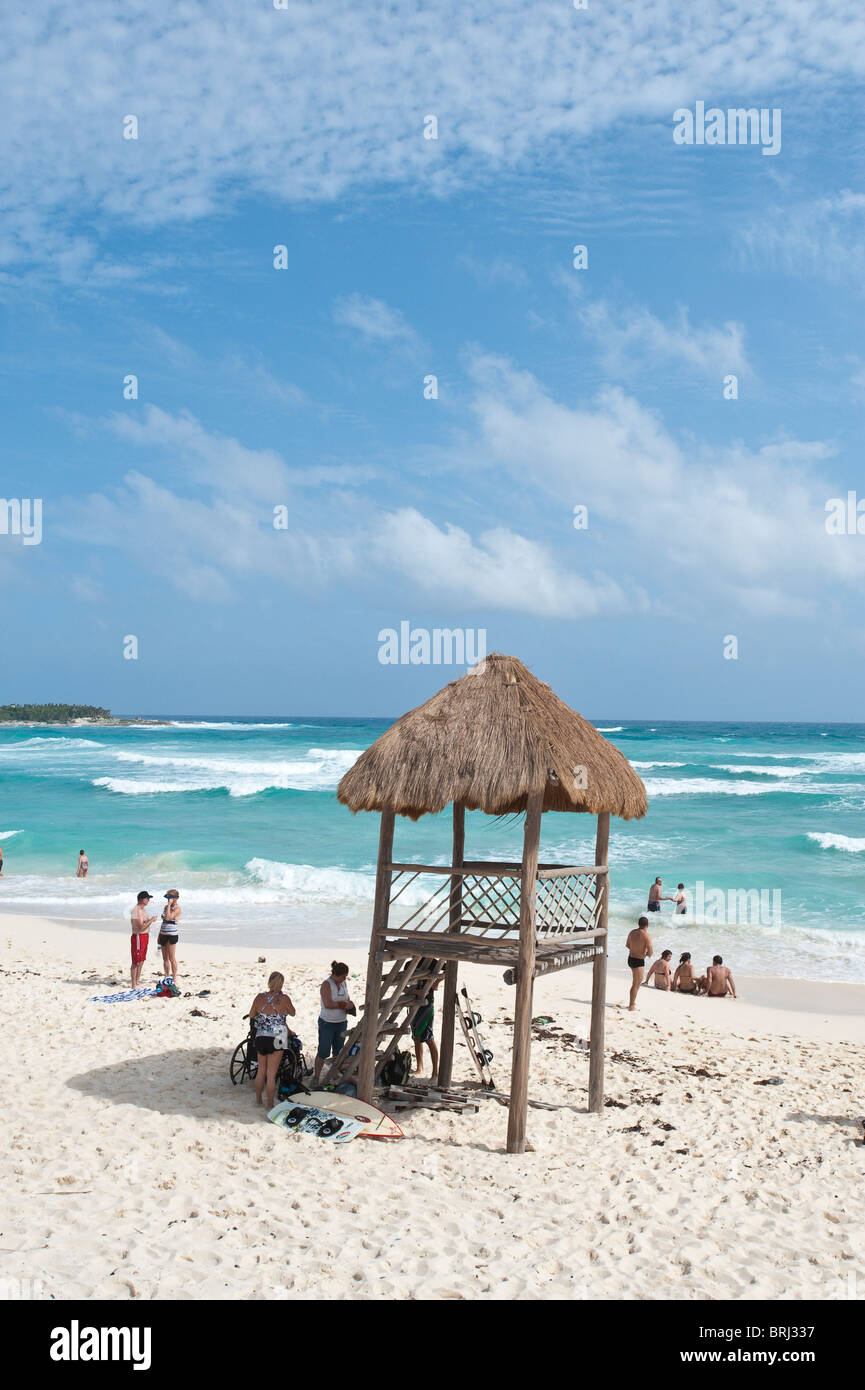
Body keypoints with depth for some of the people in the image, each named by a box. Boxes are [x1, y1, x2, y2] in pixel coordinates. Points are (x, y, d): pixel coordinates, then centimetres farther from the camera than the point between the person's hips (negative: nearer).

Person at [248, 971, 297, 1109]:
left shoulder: (260, 997, -4)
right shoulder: (284, 998, -13)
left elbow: (251, 1015, 8)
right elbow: (293, 1013, 5)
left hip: (260, 1038, 3)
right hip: (276, 1040, -3)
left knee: (261, 1070, 19)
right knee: (271, 1074, 4)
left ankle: (258, 1099, 31)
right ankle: (270, 1104, 10)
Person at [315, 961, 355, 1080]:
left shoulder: (343, 983, 6)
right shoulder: (327, 984, -15)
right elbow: (328, 1004, -25)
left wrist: (349, 1005, -1)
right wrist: (343, 1005, -19)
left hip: (341, 1022, 7)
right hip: (327, 1023, -7)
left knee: (338, 1052, 12)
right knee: (323, 1052, -4)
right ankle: (316, 1078, 5)